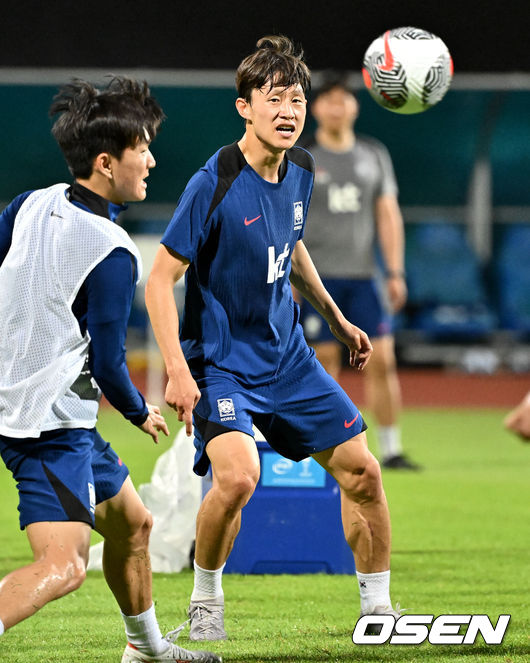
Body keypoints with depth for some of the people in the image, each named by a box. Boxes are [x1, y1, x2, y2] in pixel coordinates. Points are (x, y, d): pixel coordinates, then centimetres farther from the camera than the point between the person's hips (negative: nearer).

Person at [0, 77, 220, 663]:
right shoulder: (111, 253, -18)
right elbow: (107, 364, -14)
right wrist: (141, 413, 4)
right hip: (53, 423, -9)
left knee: (132, 522, 25)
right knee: (63, 565, -22)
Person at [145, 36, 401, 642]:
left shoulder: (300, 170, 2)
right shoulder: (214, 184, -20)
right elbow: (160, 280, -17)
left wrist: (335, 318, 28)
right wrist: (177, 370, -26)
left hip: (288, 357, 7)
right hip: (221, 361, -7)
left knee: (362, 470, 5)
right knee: (237, 476, -28)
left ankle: (377, 608, 22)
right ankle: (205, 602, -3)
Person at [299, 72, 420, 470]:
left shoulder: (374, 155, 11)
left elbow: (388, 215, 11)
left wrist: (396, 272, 4)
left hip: (364, 275, 3)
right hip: (318, 276, -3)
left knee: (382, 360, -4)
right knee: (325, 363, -4)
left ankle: (391, 449, 1)